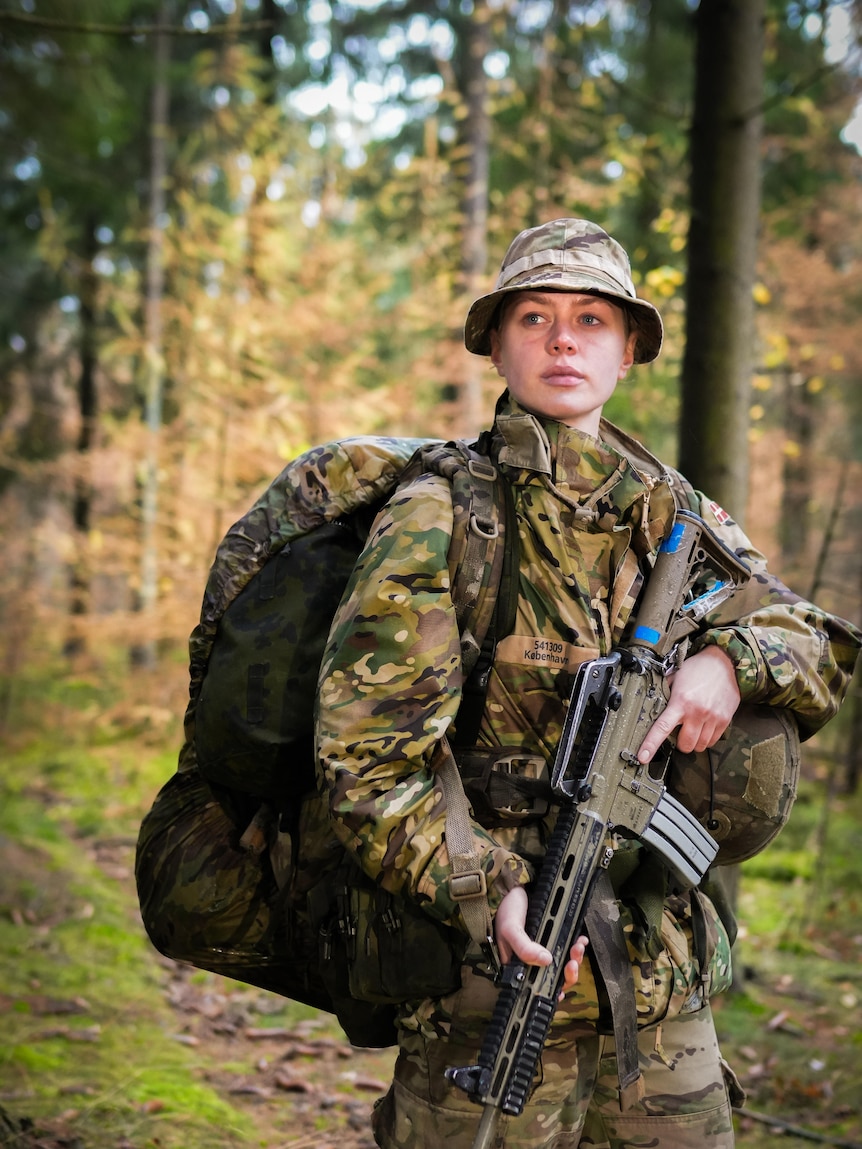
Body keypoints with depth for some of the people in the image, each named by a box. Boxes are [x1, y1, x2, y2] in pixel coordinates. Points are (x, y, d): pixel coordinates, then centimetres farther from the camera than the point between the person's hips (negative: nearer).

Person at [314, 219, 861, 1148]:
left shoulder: (678, 519, 9)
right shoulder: (437, 518, -7)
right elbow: (362, 754, -13)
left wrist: (731, 660, -10)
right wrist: (491, 894, -25)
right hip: (494, 974, -4)